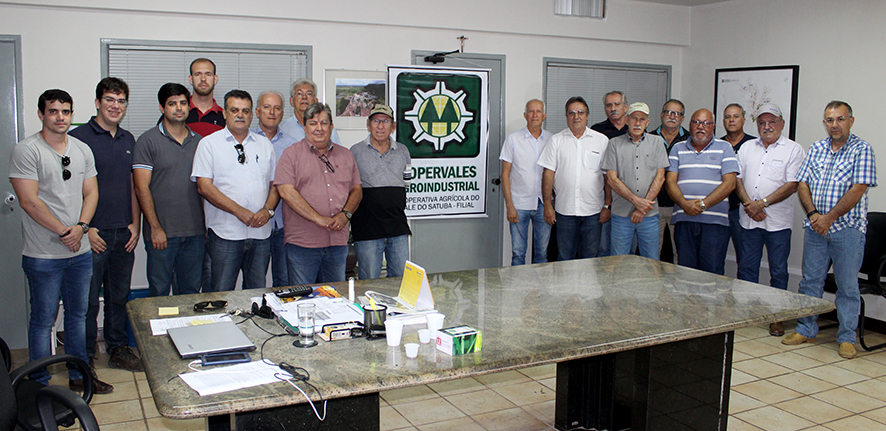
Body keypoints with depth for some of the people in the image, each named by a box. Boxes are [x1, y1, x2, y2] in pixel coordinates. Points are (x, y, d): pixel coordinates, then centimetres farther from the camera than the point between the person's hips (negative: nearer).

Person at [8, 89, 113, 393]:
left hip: (81, 252, 6)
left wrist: (81, 227, -8)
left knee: (78, 314, 15)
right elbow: (29, 201, -15)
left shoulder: (82, 150, 9)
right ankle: (39, 386, 18)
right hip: (43, 256, -6)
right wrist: (64, 232, -14)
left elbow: (91, 193, 9)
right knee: (43, 320, 5)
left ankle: (79, 375, 29)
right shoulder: (26, 151, -9)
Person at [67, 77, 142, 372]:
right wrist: (84, 227, -12)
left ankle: (118, 350, 26)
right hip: (93, 234, -5)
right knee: (87, 300, 3)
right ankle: (84, 357, 16)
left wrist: (135, 224, 8)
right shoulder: (78, 137, -7)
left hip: (124, 234, 5)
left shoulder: (128, 140, 12)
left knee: (119, 295, 14)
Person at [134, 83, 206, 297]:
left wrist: (207, 224, 8)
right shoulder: (148, 141, -2)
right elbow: (141, 187, -8)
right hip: (162, 233, -4)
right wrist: (155, 228, -13)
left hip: (195, 232, 4)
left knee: (191, 292, 11)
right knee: (159, 293, 4)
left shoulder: (198, 141, 12)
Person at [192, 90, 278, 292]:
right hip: (225, 235, -3)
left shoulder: (264, 144, 15)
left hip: (260, 233, 3)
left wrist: (268, 210, -5)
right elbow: (204, 186, -6)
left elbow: (275, 183, 15)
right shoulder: (209, 144, 3)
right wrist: (239, 211, -15)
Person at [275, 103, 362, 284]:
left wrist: (345, 214, -6)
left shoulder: (346, 155, 14)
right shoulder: (292, 154, 0)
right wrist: (319, 219, -16)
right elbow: (286, 191, -10)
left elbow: (357, 189, 15)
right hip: (302, 242, -4)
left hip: (338, 242, 4)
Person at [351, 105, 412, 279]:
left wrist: (394, 204, 9)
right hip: (367, 229, -3)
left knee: (401, 278, 7)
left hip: (398, 227, 3)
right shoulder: (355, 152, 2)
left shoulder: (403, 151, 12)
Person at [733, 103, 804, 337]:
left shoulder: (793, 149, 0)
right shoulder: (747, 147, 13)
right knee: (746, 267, 8)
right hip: (748, 219, 4)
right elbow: (737, 179, 7)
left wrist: (762, 203, -15)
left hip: (778, 221, -3)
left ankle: (777, 318, 14)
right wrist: (748, 204, -8)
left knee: (778, 271, 4)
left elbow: (792, 185, -9)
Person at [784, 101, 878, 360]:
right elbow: (802, 184, 6)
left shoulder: (861, 150, -3)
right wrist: (813, 214, -9)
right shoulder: (816, 149, 10)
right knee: (810, 281, 10)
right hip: (815, 227, 4)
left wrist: (829, 218, -15)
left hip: (847, 228, -4)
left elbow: (857, 190, -12)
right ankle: (806, 331, 22)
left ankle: (847, 338, 13)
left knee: (847, 285, 3)